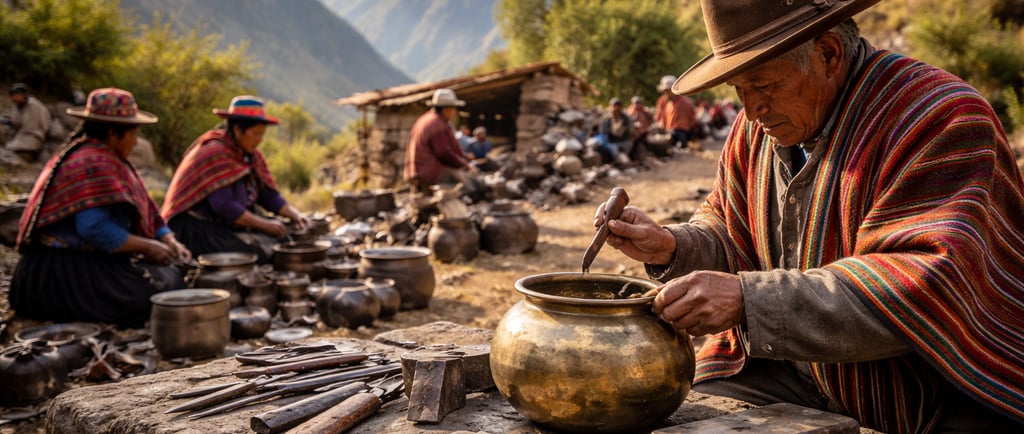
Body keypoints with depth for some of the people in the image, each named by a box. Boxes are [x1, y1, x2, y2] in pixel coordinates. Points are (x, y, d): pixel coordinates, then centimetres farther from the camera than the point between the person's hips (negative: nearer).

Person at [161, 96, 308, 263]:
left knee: (285, 237, -10)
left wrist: (295, 215, -8)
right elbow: (224, 206, -25)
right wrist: (264, 225, -23)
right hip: (196, 226, -9)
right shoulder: (214, 153, -19)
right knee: (256, 254, -30)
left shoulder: (250, 154, 8)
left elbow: (269, 195, 8)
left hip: (227, 223, 9)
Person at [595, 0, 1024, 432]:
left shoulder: (940, 119, -20)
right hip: (803, 372, 5)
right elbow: (728, 233, 14)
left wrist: (749, 298, -36)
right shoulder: (757, 127, 4)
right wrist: (672, 247, -9)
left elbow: (931, 286, -30)